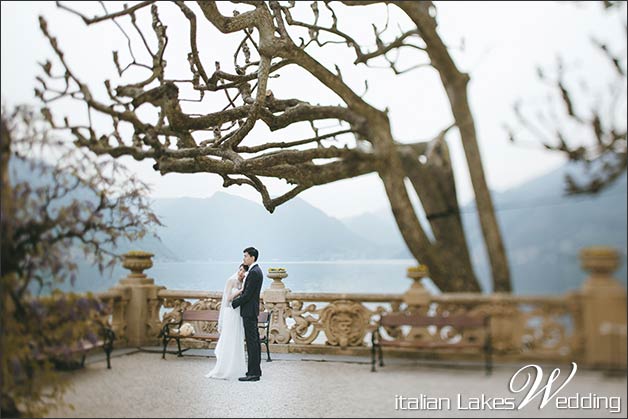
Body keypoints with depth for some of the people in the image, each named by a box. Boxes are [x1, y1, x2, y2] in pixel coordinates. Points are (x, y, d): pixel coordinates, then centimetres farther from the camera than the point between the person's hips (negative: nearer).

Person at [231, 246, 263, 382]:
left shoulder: (254, 272, -17)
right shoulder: (256, 271, 15)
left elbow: (247, 294, -20)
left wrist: (233, 303, -11)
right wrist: (237, 298, 10)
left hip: (249, 311, -11)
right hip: (251, 311, 11)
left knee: (252, 341, -8)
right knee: (254, 341, 13)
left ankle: (253, 373, -5)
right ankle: (255, 370, 20)